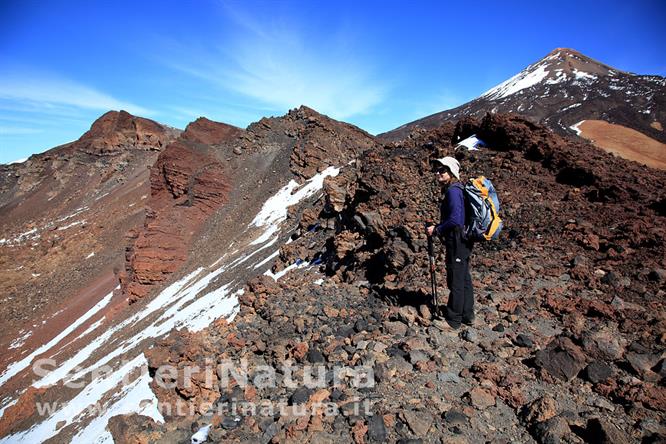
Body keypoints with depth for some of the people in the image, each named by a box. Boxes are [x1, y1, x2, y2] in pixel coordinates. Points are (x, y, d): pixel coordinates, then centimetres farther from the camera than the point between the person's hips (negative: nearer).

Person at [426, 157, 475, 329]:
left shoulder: (453, 191, -19)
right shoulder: (454, 189, 11)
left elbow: (455, 219, -27)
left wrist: (436, 229, -17)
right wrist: (439, 228, 14)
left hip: (457, 243, -10)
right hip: (463, 242, 10)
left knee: (456, 282, 2)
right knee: (464, 279, 19)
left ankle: (453, 319, 16)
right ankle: (467, 315, 33)